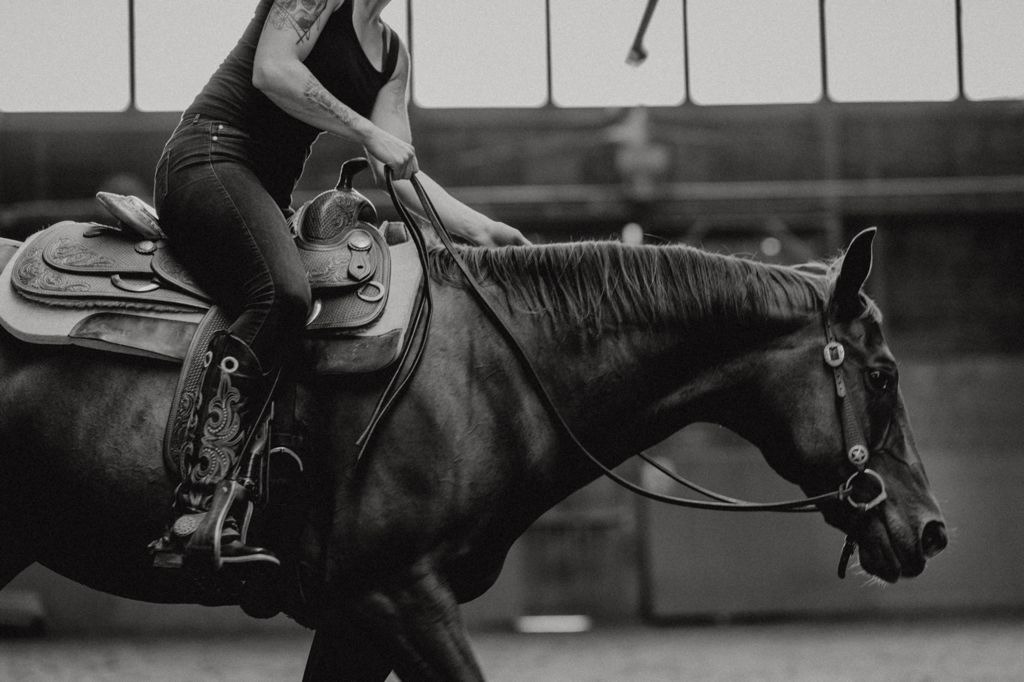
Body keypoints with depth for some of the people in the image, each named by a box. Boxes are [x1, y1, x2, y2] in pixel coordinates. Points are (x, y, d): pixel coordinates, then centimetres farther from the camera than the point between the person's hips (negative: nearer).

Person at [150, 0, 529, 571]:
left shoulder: (392, 54, 22)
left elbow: (399, 171, 16)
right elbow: (272, 72, -16)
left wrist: (478, 228, 4)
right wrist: (370, 133, -15)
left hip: (268, 193, 10)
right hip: (211, 157, -10)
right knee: (281, 294, -34)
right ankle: (201, 513, -43)